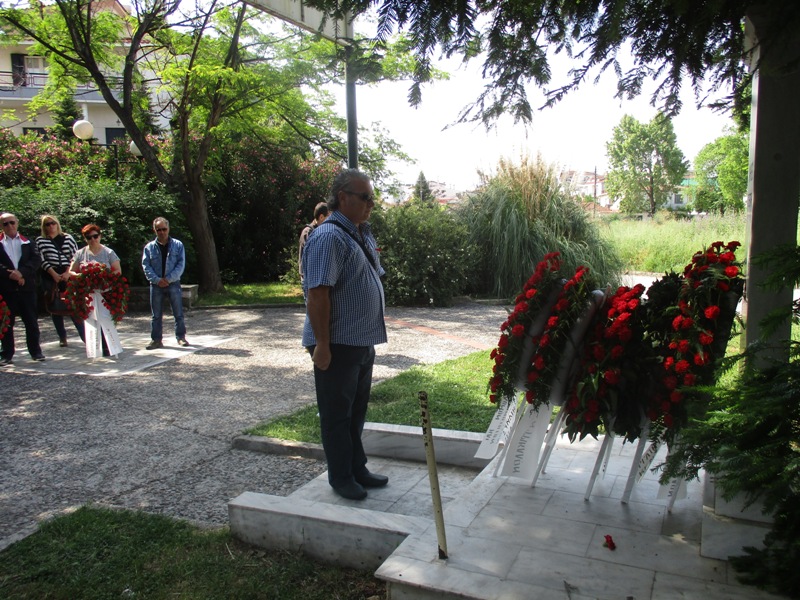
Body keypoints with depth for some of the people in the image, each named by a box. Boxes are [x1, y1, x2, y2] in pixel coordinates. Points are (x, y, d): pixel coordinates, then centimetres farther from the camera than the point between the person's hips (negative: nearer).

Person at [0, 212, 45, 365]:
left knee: (31, 321, 5)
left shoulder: (27, 242, 10)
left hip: (27, 287, 1)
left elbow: (36, 259, -2)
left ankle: (35, 351, 15)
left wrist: (21, 272, -14)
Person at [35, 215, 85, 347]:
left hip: (67, 275, -1)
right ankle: (62, 337, 10)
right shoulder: (40, 240, 6)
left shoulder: (68, 238, 8)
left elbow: (75, 256, 4)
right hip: (49, 277, 1)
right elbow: (41, 260, 0)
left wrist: (68, 272, -8)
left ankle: (84, 335, -7)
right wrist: (54, 274, -10)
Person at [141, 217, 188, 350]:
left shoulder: (178, 245, 2)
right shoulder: (149, 247, 5)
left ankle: (181, 337, 14)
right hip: (156, 285, 1)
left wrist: (169, 279, -13)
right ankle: (156, 340, 12)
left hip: (173, 284, -1)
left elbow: (181, 264, -4)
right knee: (156, 314, 5)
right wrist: (157, 279, -13)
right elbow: (146, 265, 1)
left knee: (178, 313, 4)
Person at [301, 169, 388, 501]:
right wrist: (322, 345, -24)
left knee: (356, 411, 19)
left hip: (363, 342, 9)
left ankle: (357, 469, 33)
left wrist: (373, 334, 20)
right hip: (337, 345, -9)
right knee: (337, 414, 6)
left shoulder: (362, 234, 12)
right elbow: (317, 294, -23)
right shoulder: (329, 237, -18)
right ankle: (341, 477, 20)